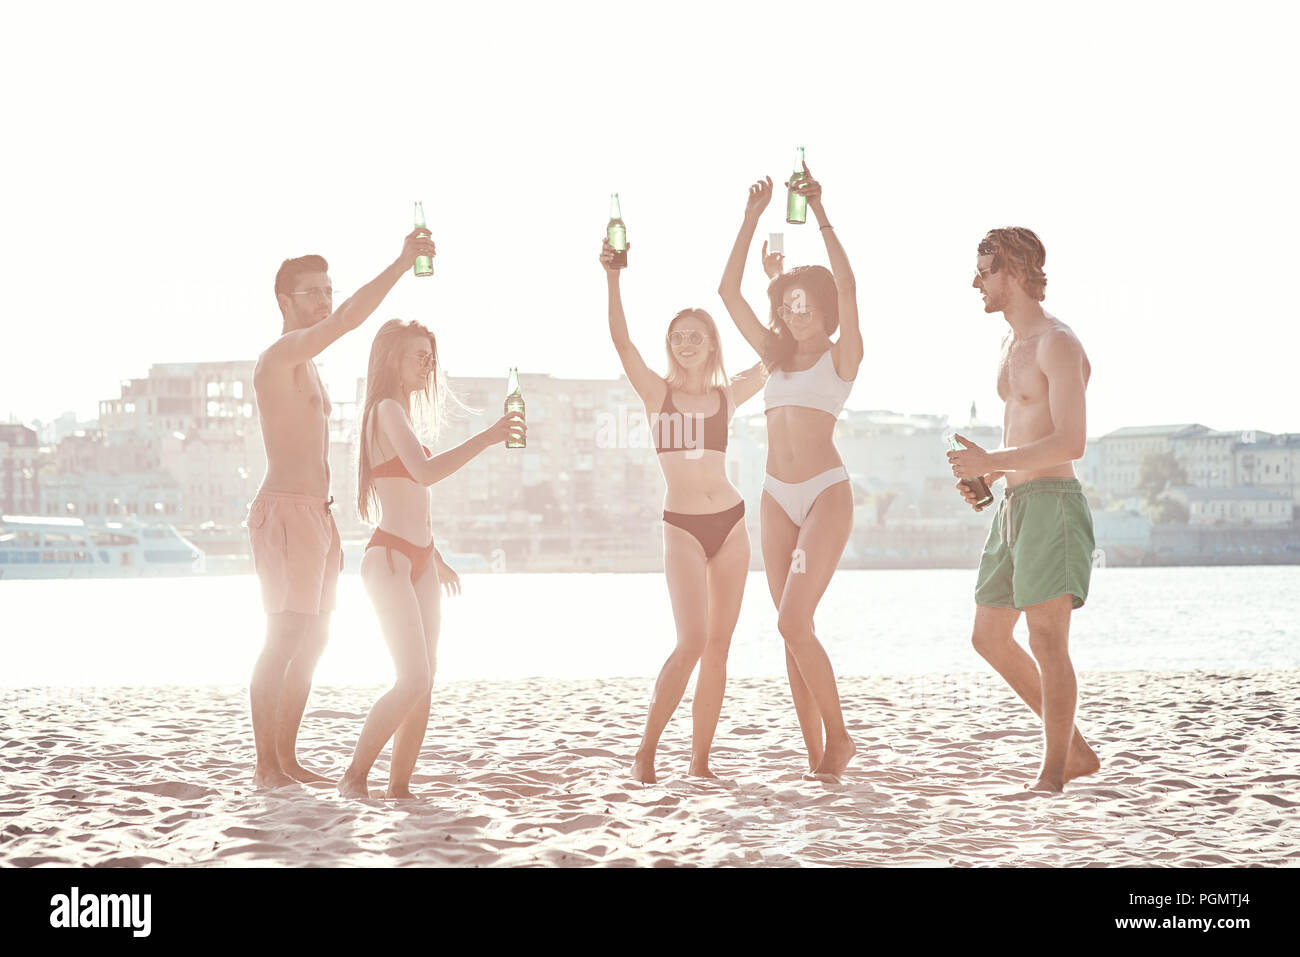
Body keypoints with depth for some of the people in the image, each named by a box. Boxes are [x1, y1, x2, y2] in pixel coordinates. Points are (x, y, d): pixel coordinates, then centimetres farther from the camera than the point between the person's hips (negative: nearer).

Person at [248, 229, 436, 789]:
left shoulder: (305, 367, 22)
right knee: (284, 641, -11)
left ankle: (286, 760, 16)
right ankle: (266, 768, -8)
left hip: (316, 513, 10)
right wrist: (402, 263, -26)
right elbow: (349, 319, -25)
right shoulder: (281, 354, -9)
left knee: (312, 640, 11)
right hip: (285, 512, -10)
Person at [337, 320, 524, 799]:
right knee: (413, 680, -16)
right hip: (389, 560, -10)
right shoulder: (387, 410, -11)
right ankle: (354, 776, -5)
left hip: (419, 562, 10)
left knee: (424, 682, 5)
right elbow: (425, 472, -28)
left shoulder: (400, 414, 19)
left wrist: (436, 559, 27)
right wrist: (486, 438, -28)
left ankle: (399, 785, 8)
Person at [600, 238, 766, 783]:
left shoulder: (728, 397, 9)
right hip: (681, 528, -3)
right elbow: (621, 340, -11)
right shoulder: (656, 392, 3)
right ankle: (646, 751, -3)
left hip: (730, 522, 3)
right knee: (692, 641, -15)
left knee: (718, 646, 4)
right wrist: (612, 277, -22)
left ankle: (700, 761, 10)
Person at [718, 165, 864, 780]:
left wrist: (821, 216, -19)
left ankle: (838, 736, 1)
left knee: (793, 623, -15)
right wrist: (753, 219, 5)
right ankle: (816, 756, 9)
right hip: (777, 497, 6)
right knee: (794, 630, 4)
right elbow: (728, 291, 11)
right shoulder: (776, 357, 15)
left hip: (826, 494, -6)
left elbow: (846, 289, -16)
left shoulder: (842, 357, 1)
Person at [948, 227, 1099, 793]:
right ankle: (1076, 751, 20)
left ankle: (1053, 773, -4)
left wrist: (991, 462, -20)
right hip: (1014, 506, 10)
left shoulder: (1057, 343, -12)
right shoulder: (1012, 343, 18)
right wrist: (984, 475, 9)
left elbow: (1070, 442, -21)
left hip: (1051, 504, -10)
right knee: (990, 639, 11)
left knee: (1047, 641, -11)